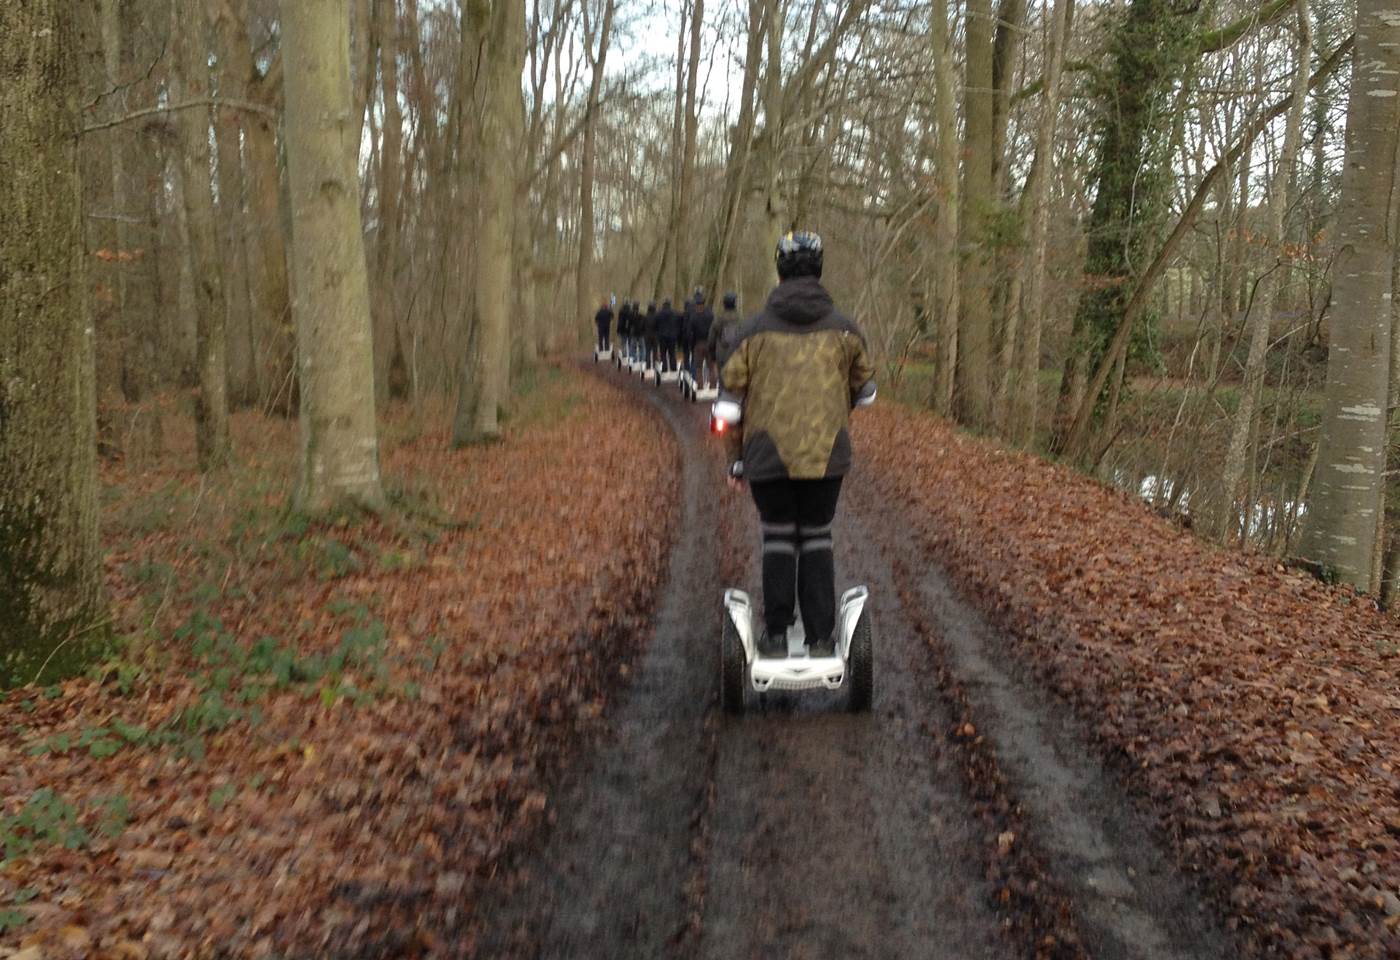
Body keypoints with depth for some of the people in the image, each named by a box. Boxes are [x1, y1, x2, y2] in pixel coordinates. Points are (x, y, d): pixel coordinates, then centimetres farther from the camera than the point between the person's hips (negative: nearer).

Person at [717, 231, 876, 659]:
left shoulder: (756, 328, 2)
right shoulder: (843, 327, 5)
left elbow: (731, 395, 3)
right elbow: (864, 389, 19)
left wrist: (736, 456, 13)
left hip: (768, 454, -1)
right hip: (827, 452, 1)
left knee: (778, 537, 11)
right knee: (817, 537, 11)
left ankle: (775, 636, 11)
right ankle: (821, 637, 11)